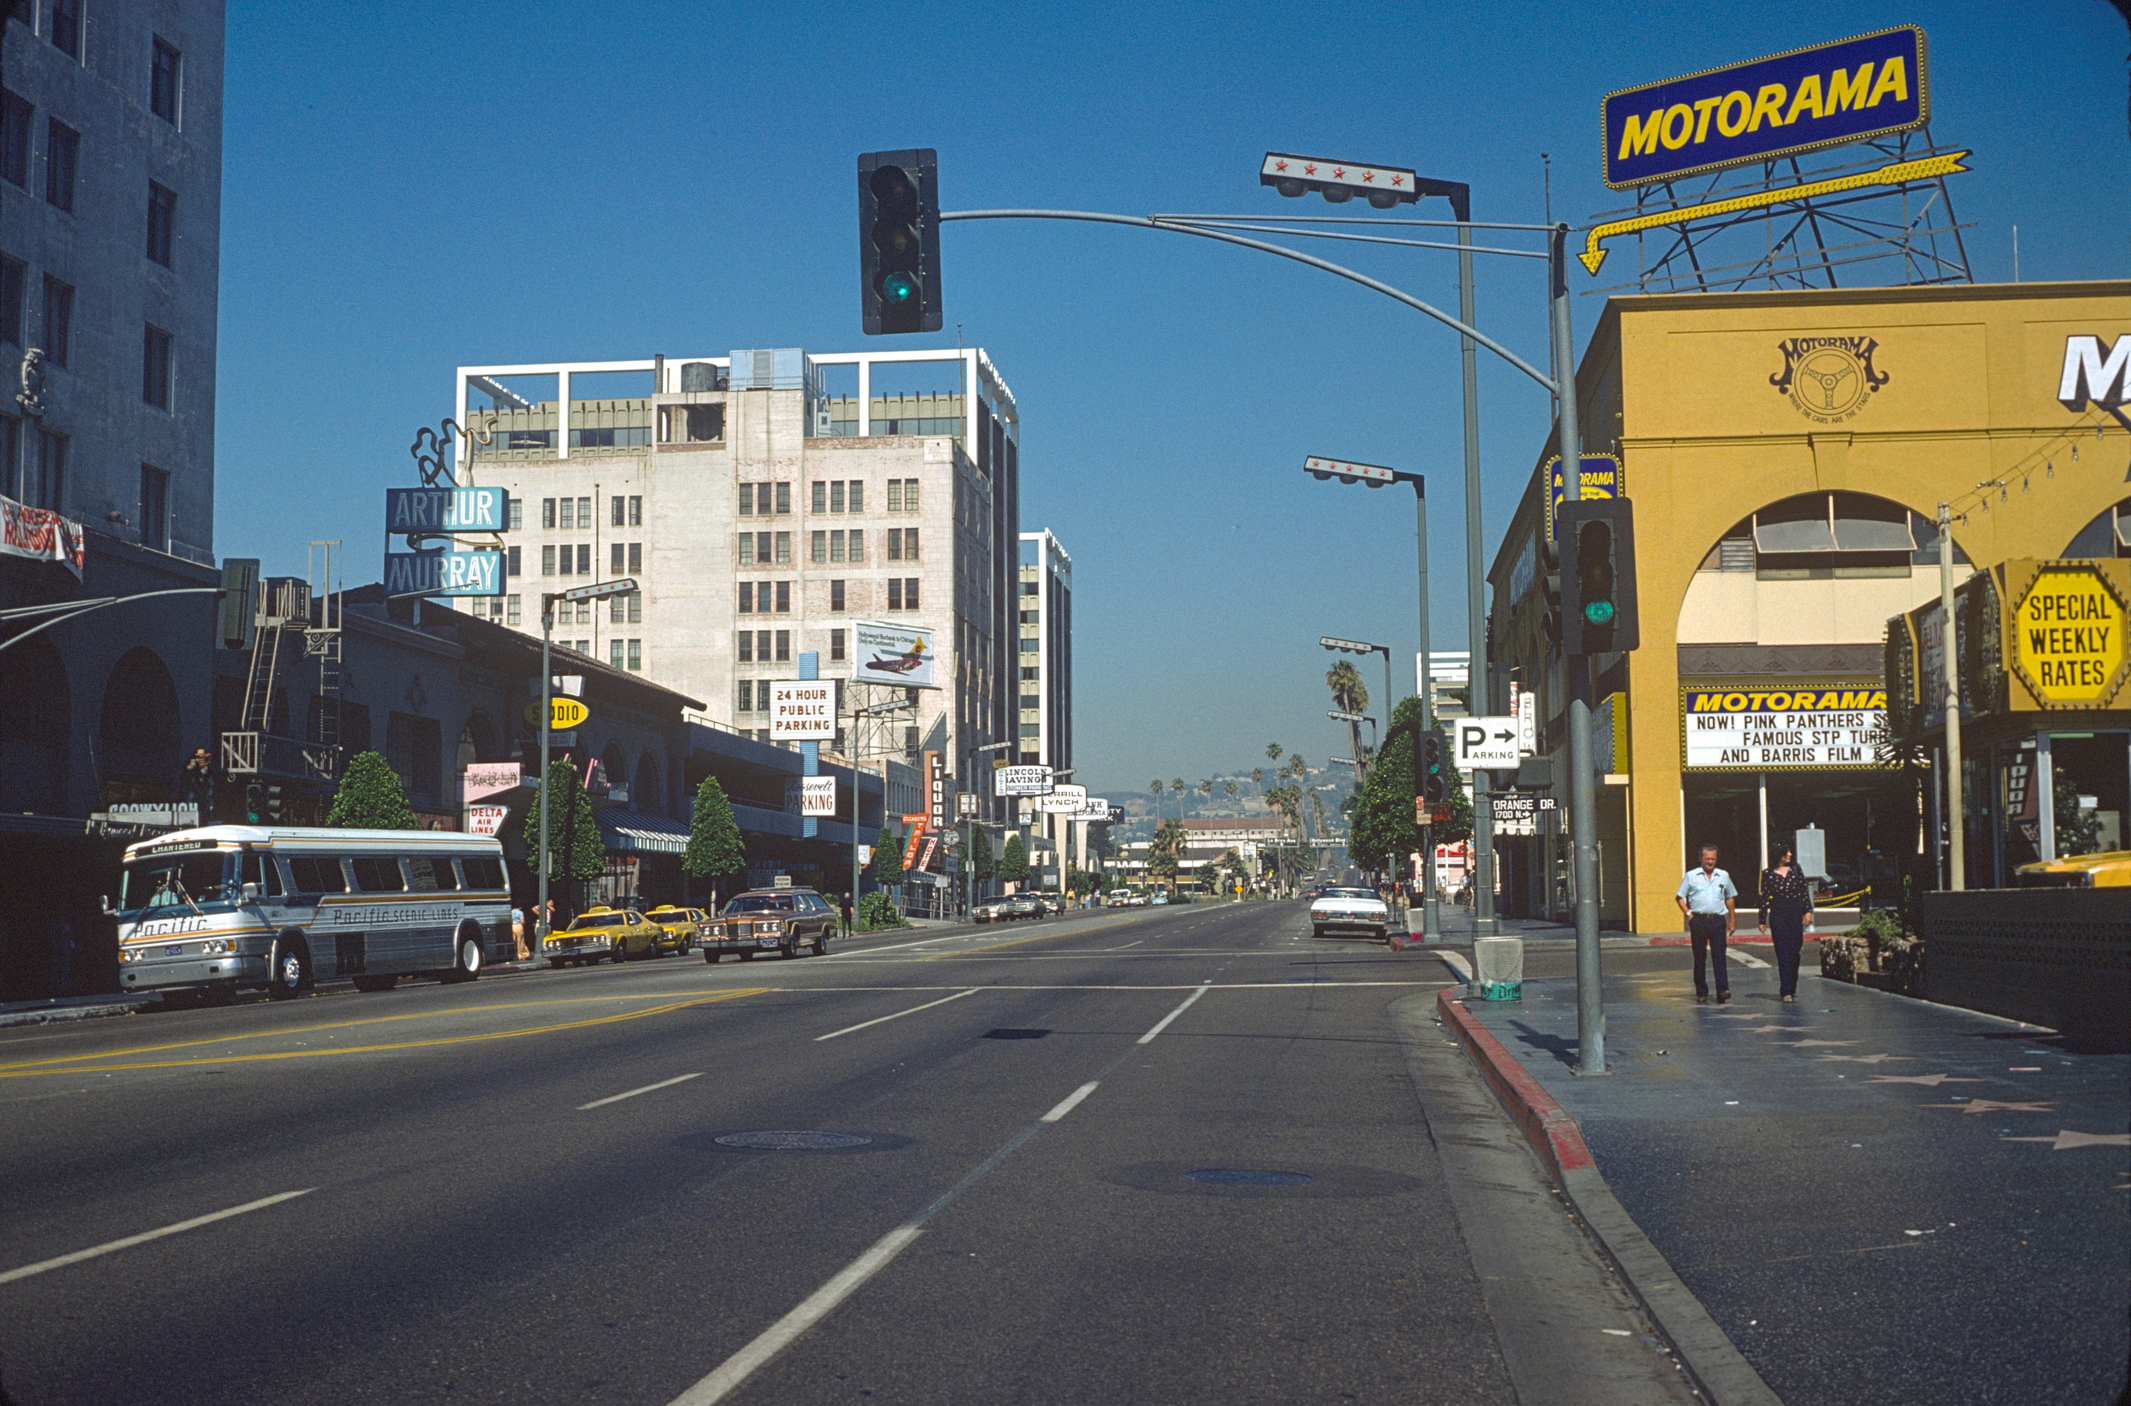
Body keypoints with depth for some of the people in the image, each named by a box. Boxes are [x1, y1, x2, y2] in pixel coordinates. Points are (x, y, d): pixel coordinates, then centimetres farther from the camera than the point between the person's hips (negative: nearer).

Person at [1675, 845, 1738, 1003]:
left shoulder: (1724, 876, 13)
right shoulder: (1691, 876, 6)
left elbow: (1730, 898, 22)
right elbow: (1679, 897, 10)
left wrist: (1733, 919, 17)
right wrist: (1688, 914, -2)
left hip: (1718, 921, 1)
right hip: (1698, 920, -1)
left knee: (1719, 957, -8)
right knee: (1699, 957, 3)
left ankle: (1723, 990, -14)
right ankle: (1701, 993, 10)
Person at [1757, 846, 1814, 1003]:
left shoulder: (1796, 870, 7)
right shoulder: (1767, 873, 1)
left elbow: (1805, 891, 7)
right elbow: (1764, 898, 3)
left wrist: (1808, 911, -2)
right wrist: (1762, 920, 3)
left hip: (1796, 913, 2)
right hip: (1778, 914, -2)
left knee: (1795, 952, 5)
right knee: (1783, 953, -6)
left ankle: (1792, 988, 19)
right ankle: (1786, 991, -8)